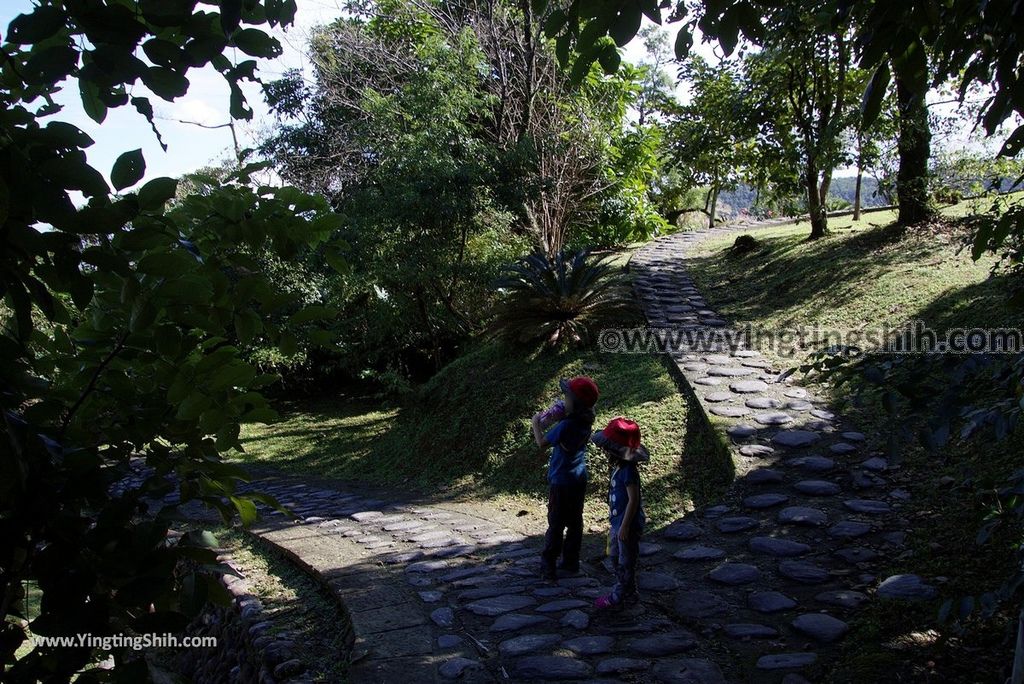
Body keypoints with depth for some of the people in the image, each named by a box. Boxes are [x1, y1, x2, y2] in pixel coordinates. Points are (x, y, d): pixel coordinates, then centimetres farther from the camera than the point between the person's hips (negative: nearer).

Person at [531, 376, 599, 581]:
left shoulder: (566, 425, -26)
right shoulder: (585, 421, -3)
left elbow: (542, 443, -16)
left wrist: (536, 424, -2)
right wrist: (553, 418, 2)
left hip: (561, 481, -7)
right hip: (579, 478, 7)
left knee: (556, 524, 2)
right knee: (575, 522, 14)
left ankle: (548, 565, 11)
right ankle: (571, 562, 24)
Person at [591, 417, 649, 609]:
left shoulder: (628, 470, -23)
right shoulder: (619, 466, 6)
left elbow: (633, 500, -24)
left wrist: (625, 526, -21)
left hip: (627, 525, -10)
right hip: (617, 522, 10)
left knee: (625, 562, 5)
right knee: (616, 559, 20)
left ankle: (618, 597, 17)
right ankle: (629, 593, 32)